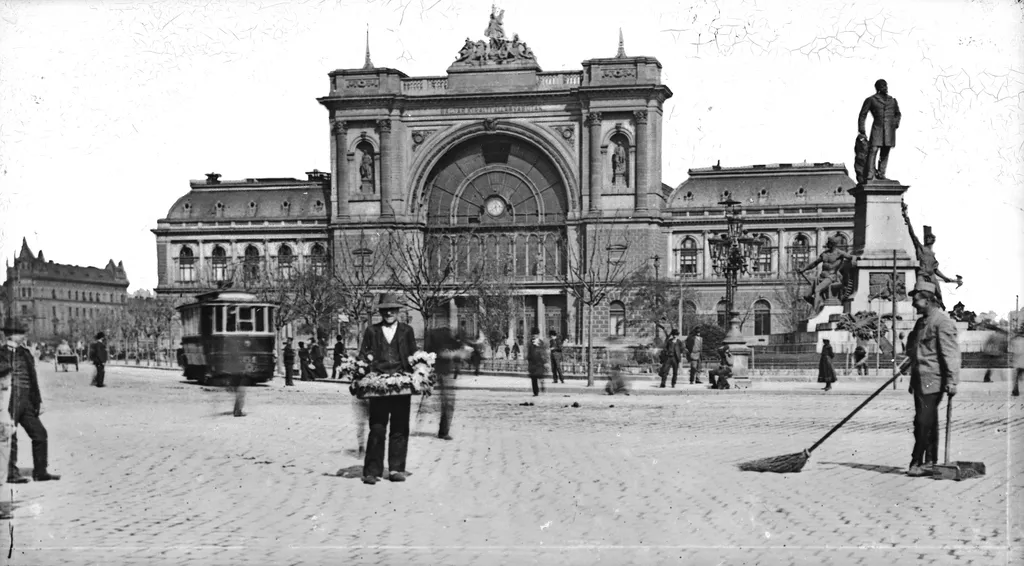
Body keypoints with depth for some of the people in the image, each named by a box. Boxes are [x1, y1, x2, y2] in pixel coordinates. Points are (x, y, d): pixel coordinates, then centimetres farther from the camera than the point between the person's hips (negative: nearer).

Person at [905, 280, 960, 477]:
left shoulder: (942, 321, -11)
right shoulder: (922, 322, 18)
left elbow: (951, 353, -16)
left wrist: (952, 381, -20)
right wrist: (912, 380, 24)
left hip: (932, 381, -9)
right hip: (920, 380, 9)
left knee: (924, 422, -9)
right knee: (928, 423, 12)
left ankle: (918, 462, -6)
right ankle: (930, 462, 18)